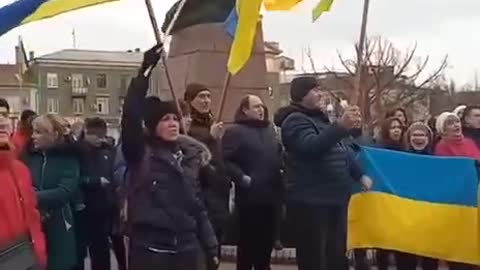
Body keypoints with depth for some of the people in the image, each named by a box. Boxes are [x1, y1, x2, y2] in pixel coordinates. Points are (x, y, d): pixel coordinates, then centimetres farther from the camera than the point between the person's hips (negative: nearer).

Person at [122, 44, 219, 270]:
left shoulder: (187, 158, 12)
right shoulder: (140, 154, -2)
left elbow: (197, 206, 14)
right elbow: (131, 113, -19)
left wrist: (211, 246, 10)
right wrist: (145, 70, -22)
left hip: (187, 248, 5)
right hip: (149, 249, -4)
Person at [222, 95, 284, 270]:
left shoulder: (269, 129, 16)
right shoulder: (235, 131, -6)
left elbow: (278, 155, 26)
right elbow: (226, 160, -16)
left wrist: (281, 170, 10)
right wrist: (242, 178, -22)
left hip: (271, 195, 7)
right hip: (250, 196, -6)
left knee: (267, 240, 14)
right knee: (248, 241, 1)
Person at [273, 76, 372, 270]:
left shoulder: (321, 119, 21)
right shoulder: (295, 120, -9)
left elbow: (340, 154, 31)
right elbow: (311, 146, -30)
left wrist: (359, 176, 25)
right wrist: (341, 126, -41)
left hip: (334, 200, 10)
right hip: (310, 203, -9)